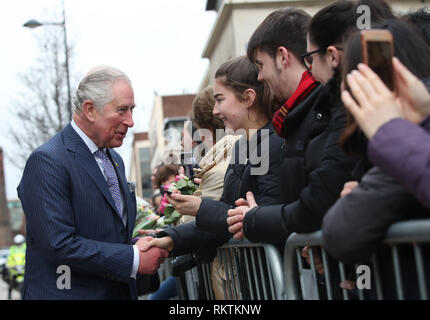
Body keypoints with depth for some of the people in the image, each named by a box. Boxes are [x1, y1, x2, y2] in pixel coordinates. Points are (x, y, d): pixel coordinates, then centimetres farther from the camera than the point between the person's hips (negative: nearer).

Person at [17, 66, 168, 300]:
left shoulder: (115, 160, 11)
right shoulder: (47, 161, -16)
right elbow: (59, 244, -23)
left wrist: (142, 244, -4)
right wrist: (134, 259, -20)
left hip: (121, 290, 8)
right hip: (70, 292, -7)